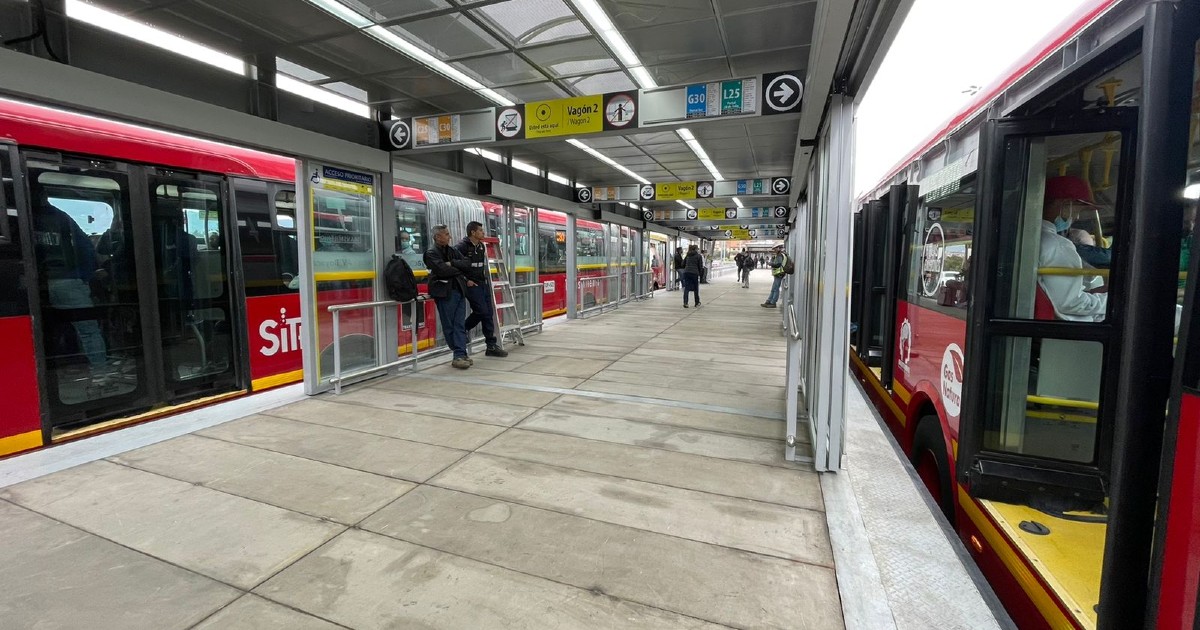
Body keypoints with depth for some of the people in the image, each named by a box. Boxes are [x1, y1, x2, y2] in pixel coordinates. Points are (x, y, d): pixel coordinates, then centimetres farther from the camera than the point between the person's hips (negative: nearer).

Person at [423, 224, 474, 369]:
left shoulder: (452, 251, 18)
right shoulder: (431, 253, -2)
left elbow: (467, 264, 7)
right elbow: (443, 270, -16)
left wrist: (452, 263, -9)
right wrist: (463, 277, -4)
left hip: (459, 290, 5)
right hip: (445, 293, -5)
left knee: (460, 325, -1)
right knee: (449, 326, 0)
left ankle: (460, 355, -1)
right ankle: (460, 353, 7)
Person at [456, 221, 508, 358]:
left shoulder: (482, 246, 12)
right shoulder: (462, 246, -11)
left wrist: (485, 279, 15)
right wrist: (465, 280, -15)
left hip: (483, 283, 7)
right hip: (471, 284, -7)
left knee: (488, 313, 4)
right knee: (481, 311, -13)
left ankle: (491, 346, 9)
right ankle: (463, 329, 13)